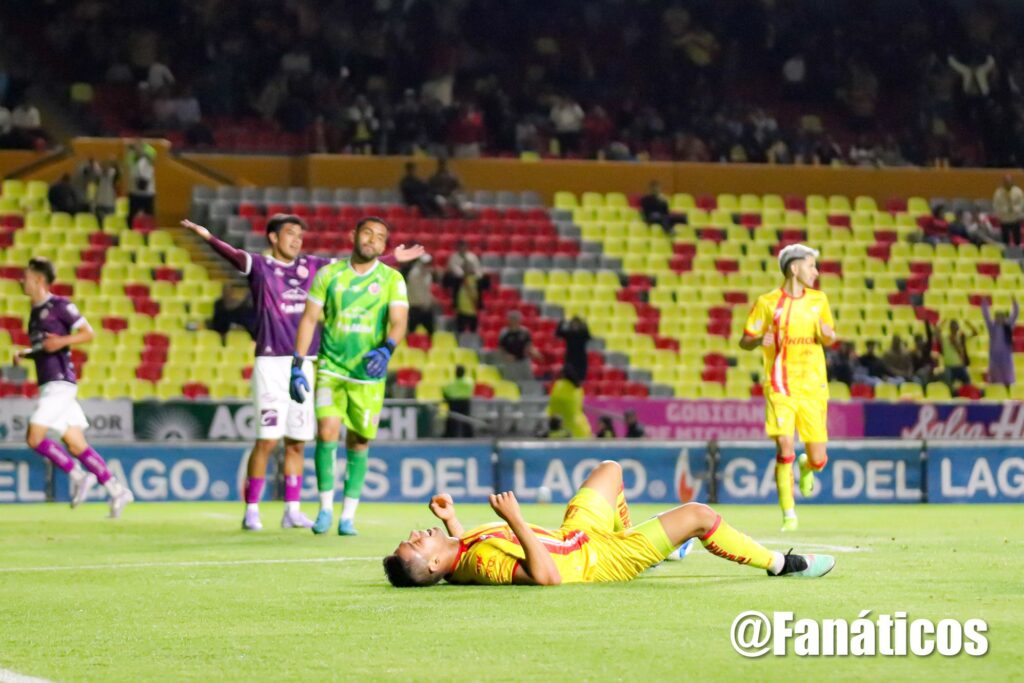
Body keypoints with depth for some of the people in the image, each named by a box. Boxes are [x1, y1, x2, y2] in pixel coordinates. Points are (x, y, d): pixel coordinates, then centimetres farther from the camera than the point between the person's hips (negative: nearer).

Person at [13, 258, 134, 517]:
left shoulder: (60, 306, -7)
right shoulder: (35, 312, 19)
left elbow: (88, 333, -9)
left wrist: (62, 341, -23)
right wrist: (23, 354, 10)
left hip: (60, 383, -9)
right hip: (48, 385, 9)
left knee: (34, 438, -14)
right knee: (76, 445, 5)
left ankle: (78, 477, -5)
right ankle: (117, 491, 7)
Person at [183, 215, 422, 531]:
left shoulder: (311, 266, 13)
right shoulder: (259, 265, -1)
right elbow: (234, 255, -20)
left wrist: (391, 258, 26)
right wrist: (208, 238, -40)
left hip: (302, 363, 5)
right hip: (271, 362, -5)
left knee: (296, 442, 8)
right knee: (267, 439, -9)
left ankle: (292, 510, 16)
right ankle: (251, 510, 0)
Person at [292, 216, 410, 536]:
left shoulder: (391, 279, 1)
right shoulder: (329, 274, 3)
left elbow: (399, 321, -10)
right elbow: (309, 318, 5)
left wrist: (386, 349, -30)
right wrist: (297, 365, -2)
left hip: (368, 375, 0)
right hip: (330, 368, 0)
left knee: (358, 443, 4)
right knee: (327, 431, -16)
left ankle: (348, 516, 14)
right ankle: (325, 508, -3)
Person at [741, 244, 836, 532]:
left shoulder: (818, 300, 9)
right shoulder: (767, 302, -1)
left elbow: (830, 339, 19)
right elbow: (744, 341, 4)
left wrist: (826, 333, -5)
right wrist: (759, 341, -19)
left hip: (812, 388, 3)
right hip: (780, 387, -3)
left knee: (818, 459, 1)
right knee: (785, 450, -16)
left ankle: (806, 467, 39)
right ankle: (788, 514, -3)